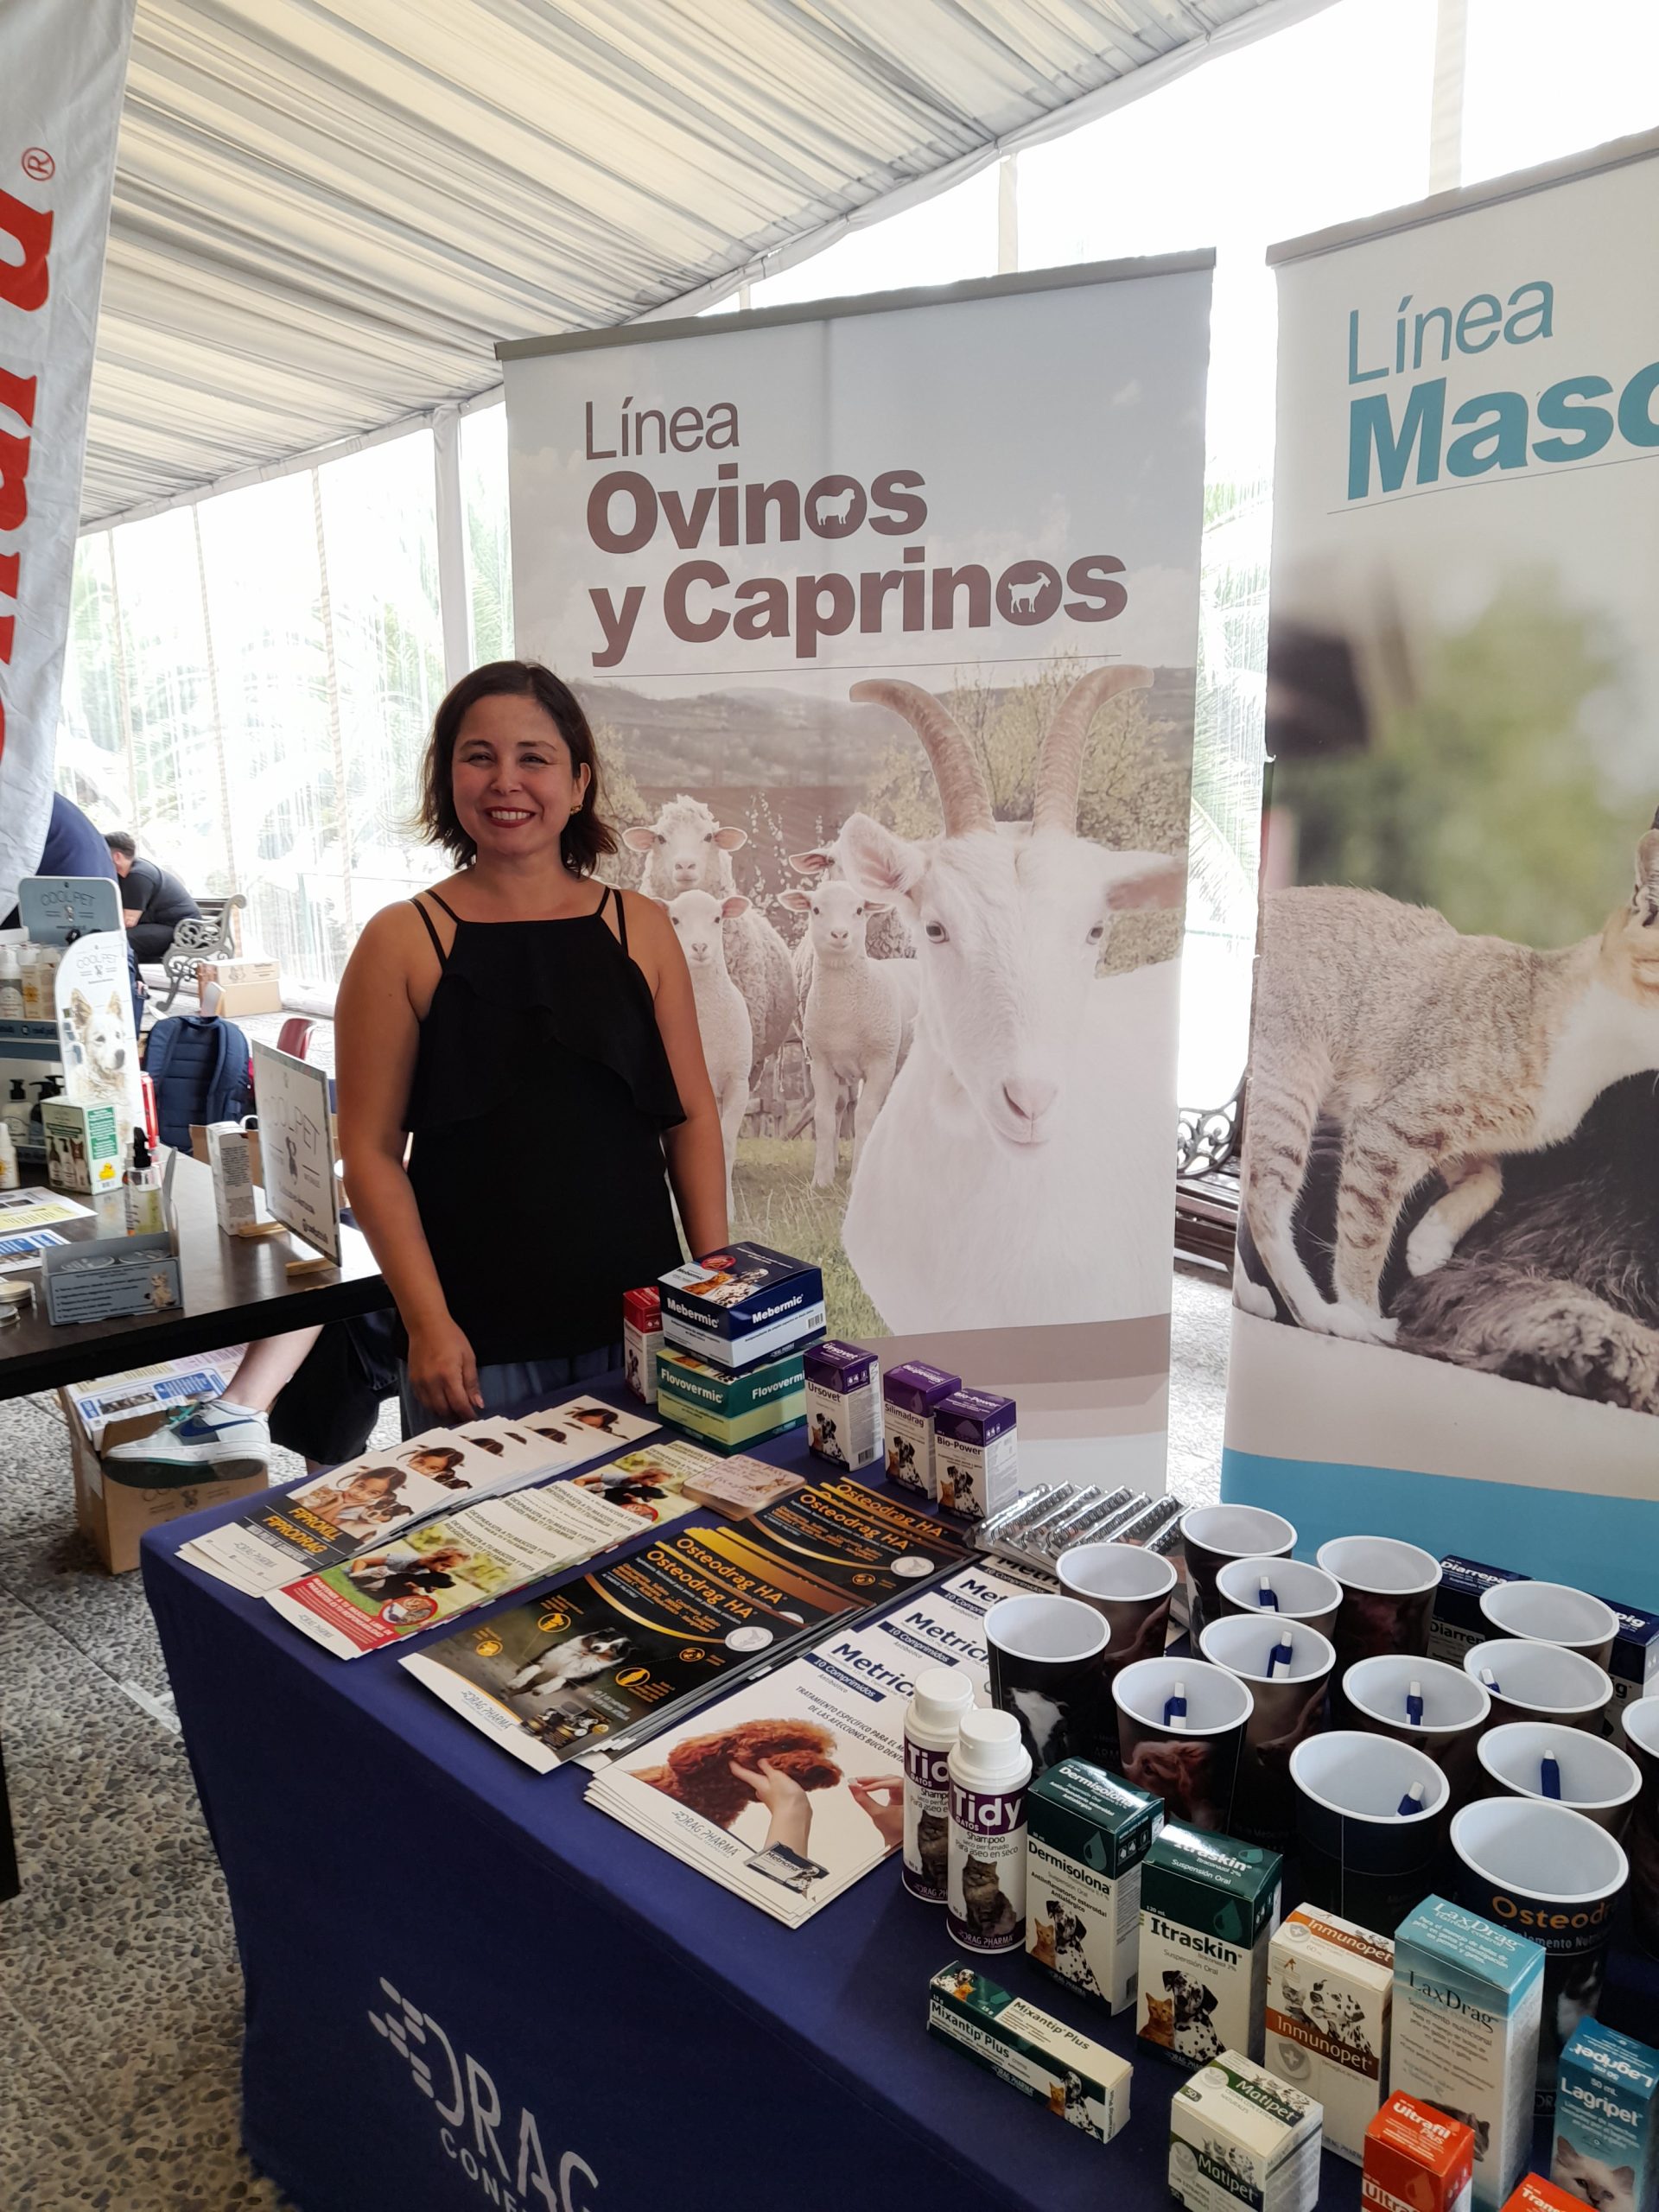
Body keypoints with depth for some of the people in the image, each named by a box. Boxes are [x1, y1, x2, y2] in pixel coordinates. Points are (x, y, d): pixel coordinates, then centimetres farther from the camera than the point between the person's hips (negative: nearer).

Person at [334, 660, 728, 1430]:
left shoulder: (641, 927, 4)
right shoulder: (402, 942, -2)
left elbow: (691, 1116, 6)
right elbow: (371, 1150, -4)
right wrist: (427, 1322, -11)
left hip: (641, 1321, 2)